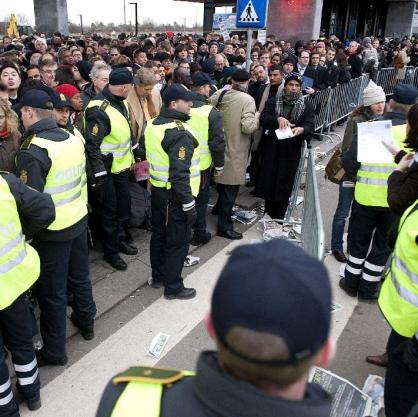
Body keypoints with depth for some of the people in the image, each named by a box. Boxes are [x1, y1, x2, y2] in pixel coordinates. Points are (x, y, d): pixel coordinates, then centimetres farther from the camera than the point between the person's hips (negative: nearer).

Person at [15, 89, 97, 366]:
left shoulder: (33, 152, -21)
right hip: (79, 220, 6)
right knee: (80, 276, 24)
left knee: (52, 291, 8)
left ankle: (54, 350, 22)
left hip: (52, 230, -6)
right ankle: (86, 321, 44)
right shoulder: (74, 139, -2)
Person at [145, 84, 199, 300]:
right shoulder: (179, 133, -23)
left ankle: (158, 276, 36)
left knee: (159, 234, 20)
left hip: (157, 191, 9)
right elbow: (180, 174, -27)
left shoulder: (153, 124, 5)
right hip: (175, 196, -9)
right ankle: (173, 287, 16)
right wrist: (189, 204, -21)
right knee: (177, 241, 4)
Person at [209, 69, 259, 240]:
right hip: (235, 150, -7)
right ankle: (224, 226, 6)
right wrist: (256, 116, -4)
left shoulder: (220, 94, -1)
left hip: (220, 146, 7)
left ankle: (219, 208, 46)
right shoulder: (248, 100, -16)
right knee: (231, 186, 1)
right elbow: (248, 127, -24)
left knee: (223, 181, 27)